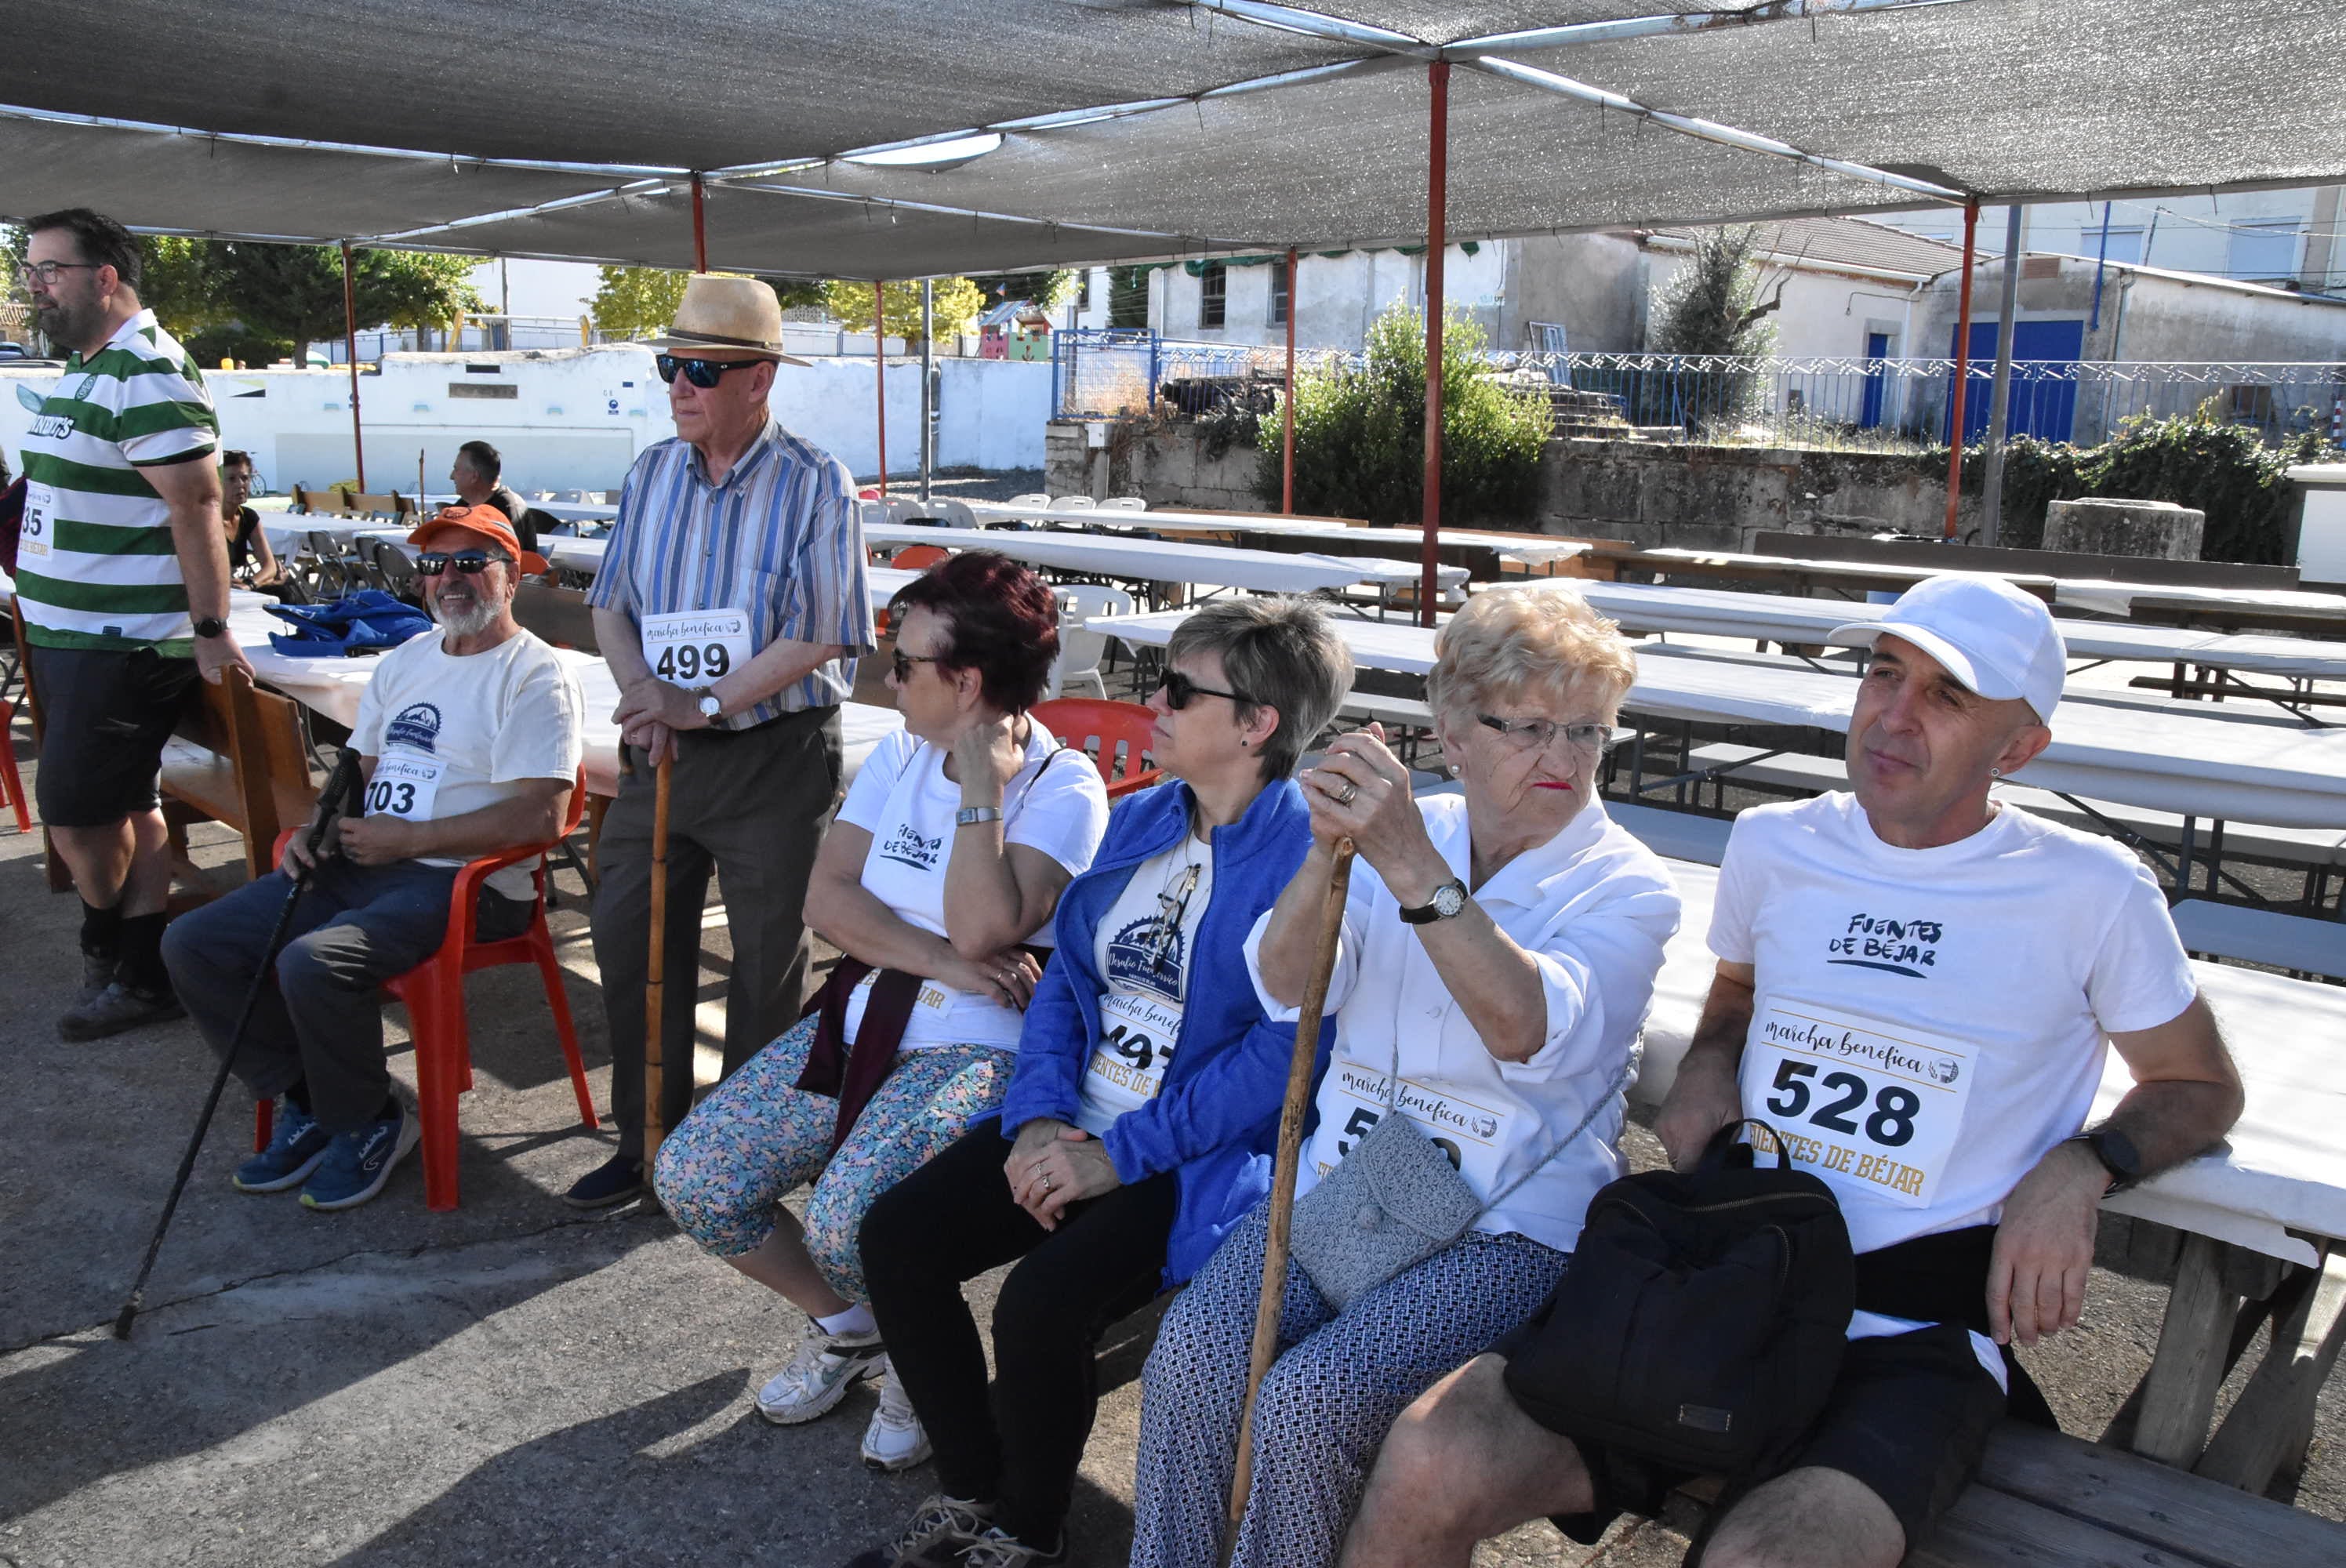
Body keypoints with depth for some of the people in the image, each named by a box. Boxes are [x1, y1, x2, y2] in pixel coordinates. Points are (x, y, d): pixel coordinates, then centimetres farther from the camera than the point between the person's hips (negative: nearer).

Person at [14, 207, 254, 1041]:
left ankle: (107, 950, 17)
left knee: (75, 810, -3)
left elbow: (196, 506, -21)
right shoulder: (83, 369, 15)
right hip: (69, 631, 10)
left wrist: (211, 631, -22)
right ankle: (143, 975, 21)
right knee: (128, 806, 13)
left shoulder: (148, 374, -16)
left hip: (122, 643, -10)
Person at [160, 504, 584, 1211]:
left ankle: (369, 1123, -4)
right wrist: (316, 827, 3)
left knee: (315, 962, -31)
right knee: (194, 943, -3)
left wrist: (409, 839, -16)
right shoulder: (404, 661, 19)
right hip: (359, 862, 9)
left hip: (467, 881, -8)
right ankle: (307, 1101, 11)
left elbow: (539, 817, -17)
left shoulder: (535, 676, -8)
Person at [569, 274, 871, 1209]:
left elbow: (813, 637, -16)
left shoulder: (814, 484, -10)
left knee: (768, 963, 6)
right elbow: (611, 605, 9)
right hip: (660, 749, 6)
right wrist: (643, 691, -10)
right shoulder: (652, 473, 7)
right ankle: (645, 1143, 25)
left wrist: (706, 707, -19)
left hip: (776, 756, -5)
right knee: (630, 945, 9)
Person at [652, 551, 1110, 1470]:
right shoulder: (902, 753, 9)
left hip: (977, 1050, -7)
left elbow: (984, 930, -23)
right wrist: (942, 960, -13)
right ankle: (844, 1327, 21)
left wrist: (981, 784, -19)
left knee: (849, 1219, -29)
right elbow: (825, 896, 0)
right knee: (689, 1176, -4)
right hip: (860, 1019, 7)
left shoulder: (1065, 787, -10)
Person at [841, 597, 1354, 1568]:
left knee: (1040, 1305, -26)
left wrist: (1119, 1155, -20)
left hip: (1204, 1158, -7)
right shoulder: (1140, 820, 11)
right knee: (895, 1239, -6)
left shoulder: (1311, 854, -14)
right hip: (1074, 1125, 8)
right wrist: (1038, 1117, -6)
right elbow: (1065, 977, 11)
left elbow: (1286, 1050, -20)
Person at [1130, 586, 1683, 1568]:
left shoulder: (1627, 887, -1)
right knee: (1191, 1354, -21)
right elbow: (1284, 986, -3)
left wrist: (1412, 868, -29)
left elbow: (1529, 1029, -20)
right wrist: (1328, 852, -21)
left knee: (1311, 1399, -25)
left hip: (1505, 1225, -3)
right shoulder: (1405, 833, 9)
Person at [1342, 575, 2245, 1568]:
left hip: (1916, 1342, -2)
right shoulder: (1773, 845, 10)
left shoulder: (2092, 895, 0)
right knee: (1427, 1467, -21)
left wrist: (2080, 1168, -6)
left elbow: (2203, 1087, 15)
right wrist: (1707, 1064, 8)